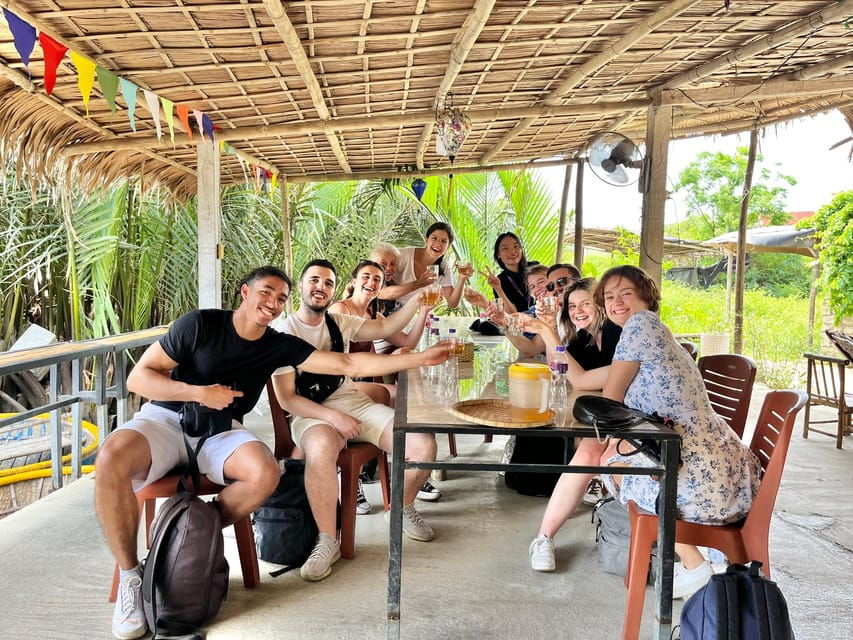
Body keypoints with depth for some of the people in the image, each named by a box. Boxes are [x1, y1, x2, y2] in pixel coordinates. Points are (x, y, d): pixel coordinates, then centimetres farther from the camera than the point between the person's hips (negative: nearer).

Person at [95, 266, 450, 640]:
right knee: (112, 458, -34)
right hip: (167, 419, -2)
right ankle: (130, 575, -13)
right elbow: (138, 377, -8)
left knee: (265, 473, -31)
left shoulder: (279, 346, 1)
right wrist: (198, 392, -21)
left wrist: (418, 359, -8)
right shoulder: (200, 324, -8)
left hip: (221, 430, 2)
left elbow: (348, 364, -3)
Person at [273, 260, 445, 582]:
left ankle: (403, 508, 15)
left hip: (355, 403, 5)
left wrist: (417, 299, -11)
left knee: (423, 444, -14)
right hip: (311, 414, -5)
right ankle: (328, 542, -21)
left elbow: (385, 327, 5)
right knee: (321, 450, -42)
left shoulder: (339, 322, 10)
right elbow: (286, 398, -9)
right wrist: (334, 417, -20)